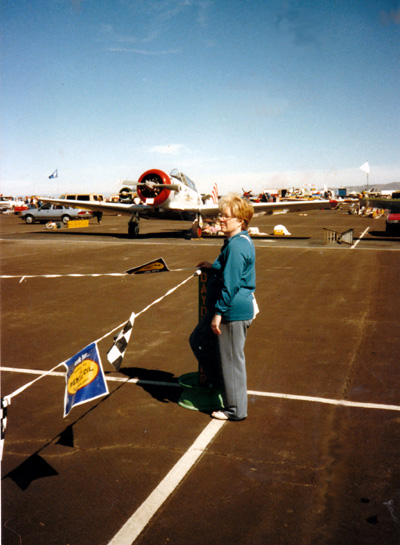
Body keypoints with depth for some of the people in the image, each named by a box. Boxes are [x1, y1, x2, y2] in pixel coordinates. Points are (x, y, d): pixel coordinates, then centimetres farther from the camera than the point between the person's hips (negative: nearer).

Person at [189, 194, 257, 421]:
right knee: (199, 341, 23)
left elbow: (230, 283, -23)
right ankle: (221, 383, 35)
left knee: (231, 359, 2)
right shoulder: (243, 241, 11)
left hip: (233, 311, -11)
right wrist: (213, 267, 21)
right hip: (232, 309, 11)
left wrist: (219, 313, -20)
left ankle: (236, 409, 18)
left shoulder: (236, 247, -21)